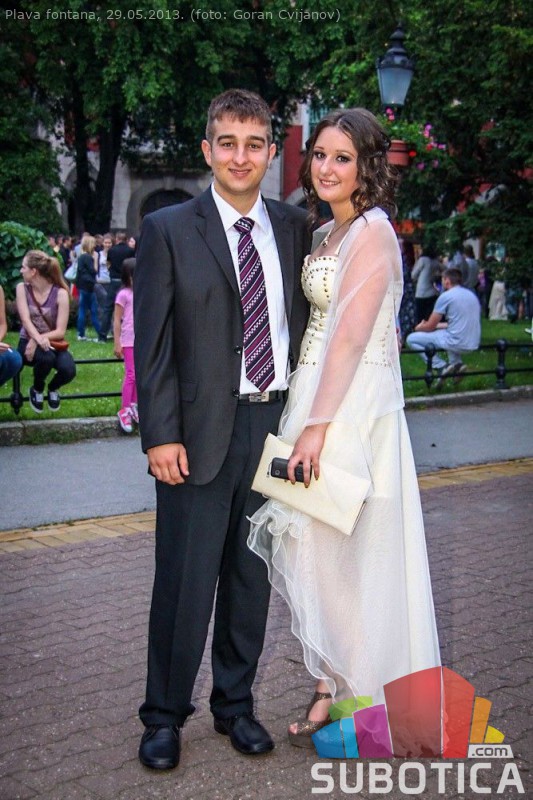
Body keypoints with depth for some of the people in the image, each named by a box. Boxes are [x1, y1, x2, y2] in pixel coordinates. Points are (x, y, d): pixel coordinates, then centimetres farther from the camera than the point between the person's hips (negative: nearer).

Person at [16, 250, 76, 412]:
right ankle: (37, 390, -1)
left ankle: (53, 389, 11)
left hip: (52, 342, 0)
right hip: (29, 342, 0)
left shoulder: (60, 293, -11)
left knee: (69, 370, -30)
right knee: (46, 357, -36)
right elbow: (26, 320, -17)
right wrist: (38, 339, -36)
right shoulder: (22, 288, -6)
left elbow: (60, 331, -13)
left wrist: (40, 339, -28)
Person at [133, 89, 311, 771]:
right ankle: (165, 715, 22)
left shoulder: (294, 228, 9)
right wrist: (161, 434, -11)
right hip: (201, 432, -3)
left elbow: (303, 323, 11)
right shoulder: (167, 230, -2)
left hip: (277, 425, 4)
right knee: (185, 580, 3)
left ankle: (235, 703, 31)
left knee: (252, 575, 14)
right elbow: (153, 344, -5)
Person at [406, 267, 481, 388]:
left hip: (457, 343, -8)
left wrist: (419, 327, 20)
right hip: (473, 344, 8)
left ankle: (441, 367, -8)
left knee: (412, 339, 2)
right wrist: (439, 325, 30)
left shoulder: (446, 296, -8)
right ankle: (457, 364, 17)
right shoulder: (471, 294, 14)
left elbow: (430, 327, -2)